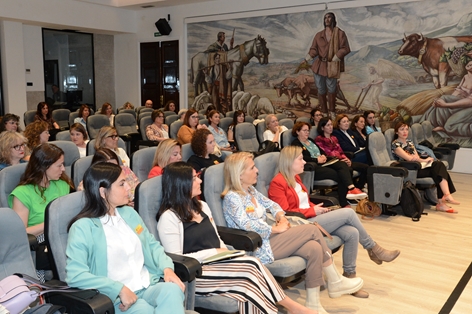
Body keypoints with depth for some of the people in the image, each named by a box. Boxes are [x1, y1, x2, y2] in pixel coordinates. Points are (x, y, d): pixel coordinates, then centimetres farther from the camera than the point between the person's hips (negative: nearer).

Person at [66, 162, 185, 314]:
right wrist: (120, 289, -22)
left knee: (172, 290, -27)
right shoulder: (82, 228, -8)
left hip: (149, 286, 6)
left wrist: (167, 268, -2)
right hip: (115, 297, -5)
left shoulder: (129, 213, 14)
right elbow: (75, 275, -17)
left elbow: (152, 244, 19)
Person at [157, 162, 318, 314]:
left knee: (253, 264, -26)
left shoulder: (201, 206, 14)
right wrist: (212, 252, -15)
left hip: (216, 262, 7)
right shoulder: (169, 217, -11)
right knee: (251, 268, -25)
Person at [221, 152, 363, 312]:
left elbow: (270, 204, 18)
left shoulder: (250, 190, 14)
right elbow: (247, 225, -24)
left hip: (267, 238, 9)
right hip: (259, 249, -9)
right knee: (312, 229, -12)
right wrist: (276, 229, -17)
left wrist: (281, 217, -3)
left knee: (314, 248, -13)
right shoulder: (232, 197, -14)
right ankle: (335, 282, 2)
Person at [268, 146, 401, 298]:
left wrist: (316, 208, 1)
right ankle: (373, 249, 6)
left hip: (310, 219, 9)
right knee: (348, 213, -15)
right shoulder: (277, 183, -12)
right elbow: (284, 213, -18)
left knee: (352, 233, -14)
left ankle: (349, 276, -4)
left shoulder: (295, 178, 15)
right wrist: (312, 211, -14)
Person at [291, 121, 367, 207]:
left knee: (343, 165, -22)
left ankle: (351, 189, -36)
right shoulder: (296, 144, 0)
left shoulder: (310, 140, 27)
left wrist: (324, 156, 3)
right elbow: (302, 158, -16)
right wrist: (317, 160, -15)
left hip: (324, 162, 8)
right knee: (340, 175, -23)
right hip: (314, 167, -8)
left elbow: (322, 151, 26)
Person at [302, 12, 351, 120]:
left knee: (331, 89, 2)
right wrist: (307, 59, -13)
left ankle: (332, 111, 18)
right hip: (319, 65, 3)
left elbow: (345, 49, -5)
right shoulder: (318, 35, 8)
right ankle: (323, 112, 18)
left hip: (331, 66, -3)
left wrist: (334, 59, -15)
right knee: (321, 90, 6)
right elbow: (313, 49, 4)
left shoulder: (340, 34, 0)